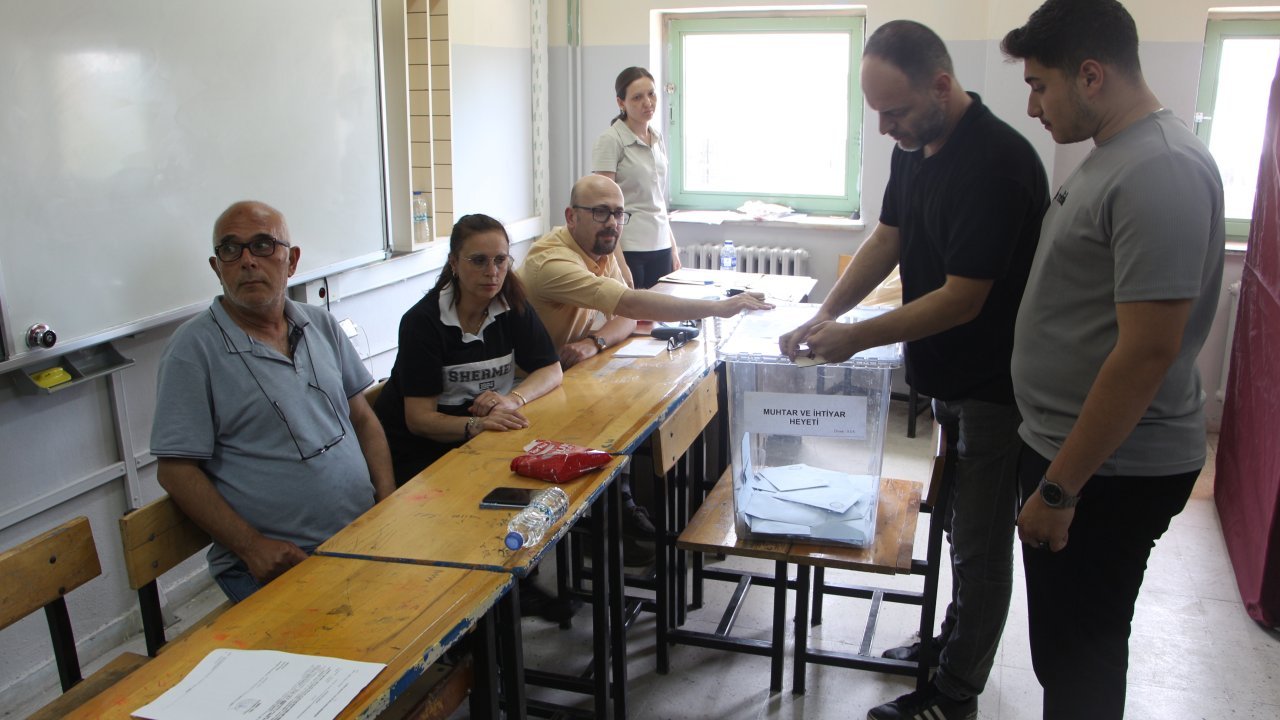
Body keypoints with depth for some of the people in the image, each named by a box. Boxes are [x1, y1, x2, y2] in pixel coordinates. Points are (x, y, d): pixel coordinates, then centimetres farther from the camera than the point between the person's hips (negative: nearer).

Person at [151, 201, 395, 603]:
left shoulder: (322, 326, 12)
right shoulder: (194, 348, -4)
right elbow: (177, 471, -6)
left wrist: (391, 506, 2)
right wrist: (251, 546, -15)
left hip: (365, 535, 5)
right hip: (274, 559, -5)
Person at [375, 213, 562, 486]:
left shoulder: (511, 306, 0)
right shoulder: (423, 321, -16)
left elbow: (552, 369, 1)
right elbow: (419, 418, -18)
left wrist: (513, 398, -21)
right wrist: (476, 425, -38)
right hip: (417, 453, -5)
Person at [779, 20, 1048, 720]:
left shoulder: (997, 162, -26)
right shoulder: (914, 147, 3)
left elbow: (963, 298, -26)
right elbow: (888, 239, 9)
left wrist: (856, 336, -21)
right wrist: (824, 314, -3)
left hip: (996, 386, -8)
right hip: (949, 375, 9)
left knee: (979, 541, 4)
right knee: (961, 523, 22)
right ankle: (954, 639, 40)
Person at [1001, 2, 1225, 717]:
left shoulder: (1162, 173, -21)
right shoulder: (1114, 155, 10)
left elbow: (1148, 350, -25)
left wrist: (1060, 488, -21)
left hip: (1111, 470, -9)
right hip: (1066, 446, 9)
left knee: (1077, 656, 5)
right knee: (1066, 644, 21)